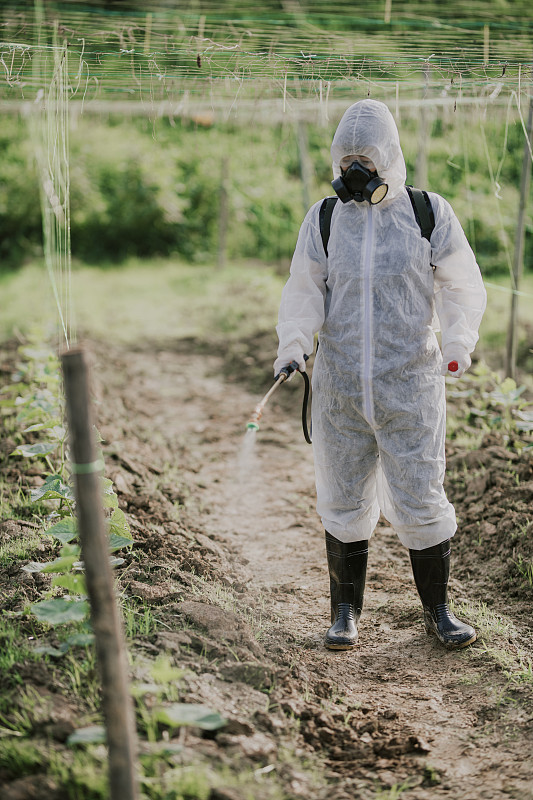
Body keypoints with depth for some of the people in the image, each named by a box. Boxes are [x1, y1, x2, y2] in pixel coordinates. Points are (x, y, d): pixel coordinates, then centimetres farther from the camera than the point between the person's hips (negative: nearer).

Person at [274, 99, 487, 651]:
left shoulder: (430, 214, 1)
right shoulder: (323, 219, 5)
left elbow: (464, 288, 3)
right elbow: (304, 292, 6)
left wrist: (456, 346, -13)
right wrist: (293, 347, -11)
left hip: (411, 385, -1)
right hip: (340, 387, 2)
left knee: (419, 499, 2)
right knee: (344, 502, 8)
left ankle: (437, 610, 22)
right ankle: (346, 612, 25)